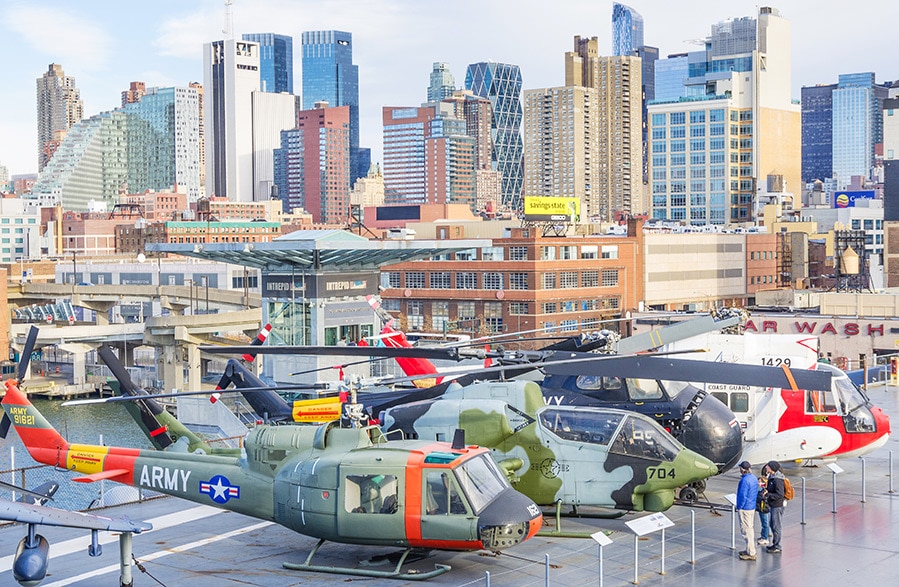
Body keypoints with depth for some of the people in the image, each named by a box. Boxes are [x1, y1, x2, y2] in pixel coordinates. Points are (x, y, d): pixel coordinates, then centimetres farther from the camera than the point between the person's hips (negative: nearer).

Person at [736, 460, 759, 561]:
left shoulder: (745, 480, -22)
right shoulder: (754, 478, 8)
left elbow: (742, 496, -23)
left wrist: (739, 507, -11)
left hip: (745, 508, -10)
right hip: (752, 507, 10)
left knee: (746, 530, -4)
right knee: (750, 528, 19)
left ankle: (751, 554, -1)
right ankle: (750, 550, 29)